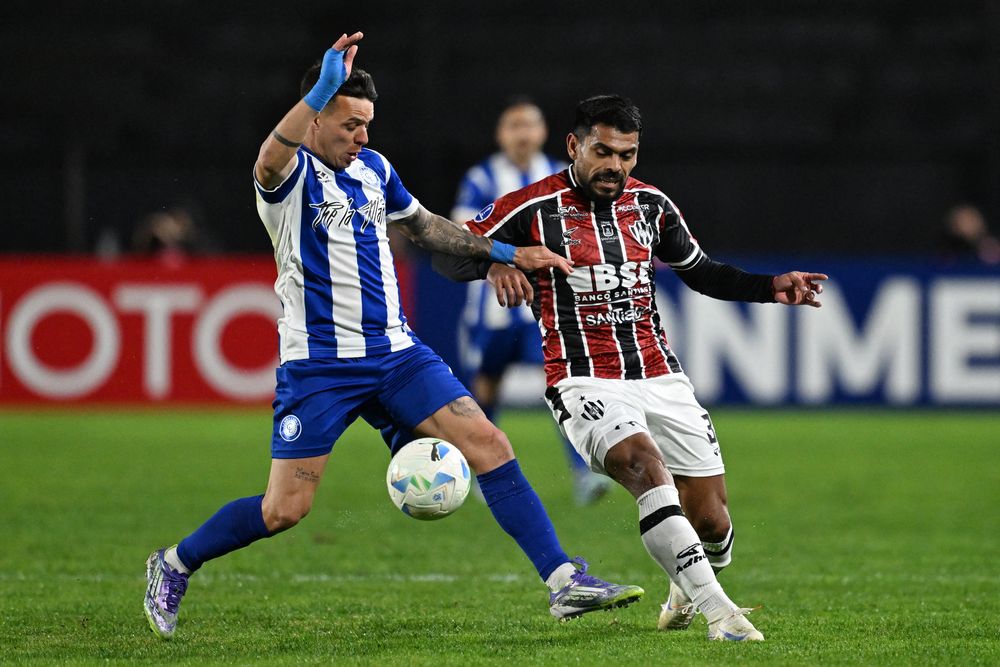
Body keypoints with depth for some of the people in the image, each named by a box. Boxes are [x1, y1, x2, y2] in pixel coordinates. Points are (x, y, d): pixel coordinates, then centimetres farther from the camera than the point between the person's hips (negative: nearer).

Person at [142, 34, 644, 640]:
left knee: (489, 445, -9)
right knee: (285, 509, -6)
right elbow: (270, 162, -37)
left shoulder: (373, 169, 11)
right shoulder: (293, 172, -10)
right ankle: (174, 567, 18)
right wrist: (324, 87, -49)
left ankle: (564, 581, -9)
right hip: (318, 364, -6)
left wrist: (505, 252, 24)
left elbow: (424, 225, 29)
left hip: (395, 353, 6)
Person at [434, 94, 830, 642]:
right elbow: (448, 256, -3)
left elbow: (699, 271, 23)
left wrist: (771, 287, 9)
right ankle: (717, 611, -34)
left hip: (660, 377, 5)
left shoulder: (650, 205, 9)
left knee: (710, 521, 3)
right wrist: (494, 262, -24)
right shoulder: (533, 208, -6)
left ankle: (686, 588, 38)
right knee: (648, 468, -32)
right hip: (586, 384, -5)